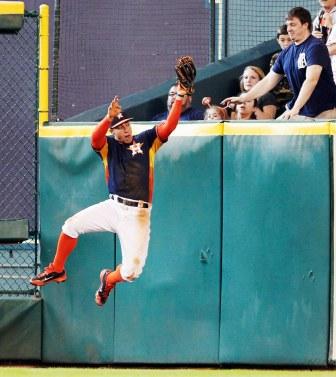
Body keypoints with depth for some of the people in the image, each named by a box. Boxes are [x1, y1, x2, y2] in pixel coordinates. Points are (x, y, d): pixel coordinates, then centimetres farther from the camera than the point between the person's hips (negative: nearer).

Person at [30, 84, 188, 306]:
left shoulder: (147, 141, 6)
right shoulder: (109, 146, 7)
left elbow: (168, 127, -10)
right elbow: (95, 139, -16)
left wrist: (180, 98, -21)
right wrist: (109, 118, -34)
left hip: (137, 215, -2)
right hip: (113, 207, 2)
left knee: (132, 270, -14)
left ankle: (109, 279, 23)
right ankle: (57, 271, 23)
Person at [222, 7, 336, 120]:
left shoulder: (315, 47, -15)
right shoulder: (286, 53, 9)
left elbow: (311, 81, -26)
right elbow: (268, 81, 14)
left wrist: (295, 109, -35)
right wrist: (243, 98, 7)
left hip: (323, 112, -7)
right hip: (300, 112, 7)